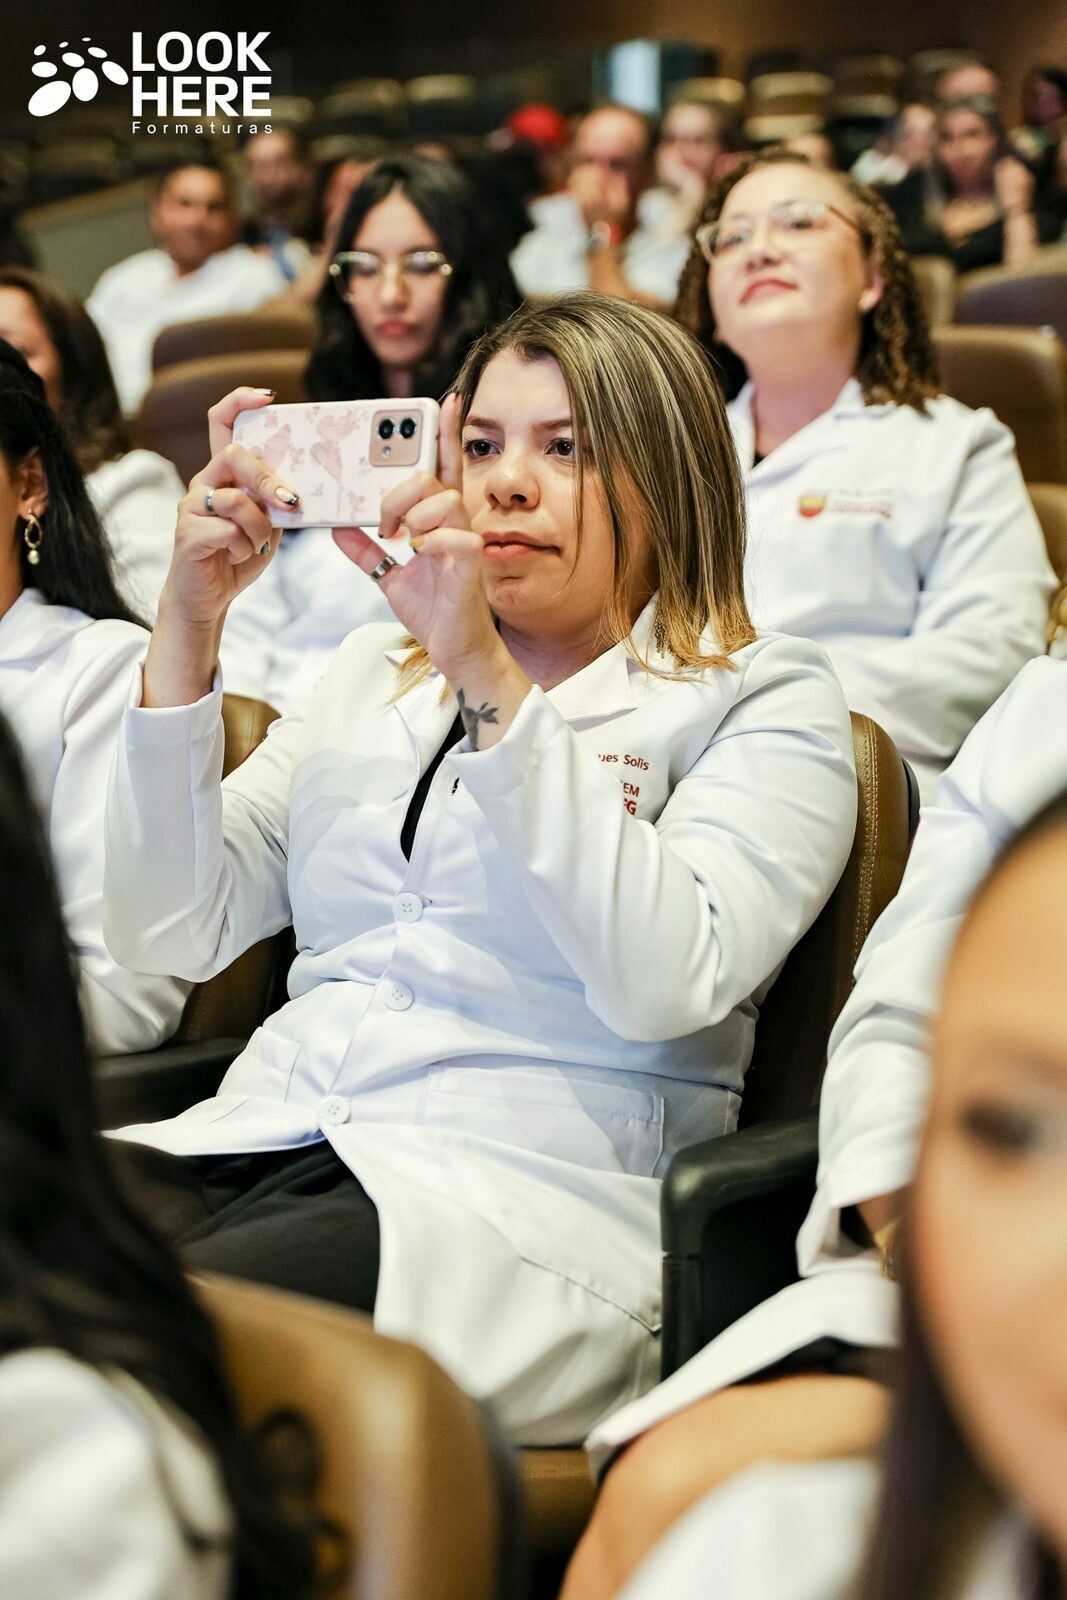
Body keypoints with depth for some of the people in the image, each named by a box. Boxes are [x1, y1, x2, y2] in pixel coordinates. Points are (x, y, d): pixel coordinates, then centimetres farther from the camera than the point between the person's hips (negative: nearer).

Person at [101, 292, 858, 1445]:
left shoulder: (760, 695, 7)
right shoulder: (374, 672, 24)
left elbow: (665, 983, -12)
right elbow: (170, 934, 12)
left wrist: (489, 680, -15)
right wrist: (187, 625, 2)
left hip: (520, 1190, -5)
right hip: (260, 1139, 5)